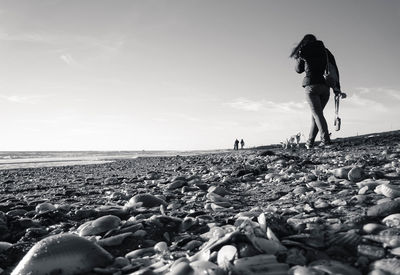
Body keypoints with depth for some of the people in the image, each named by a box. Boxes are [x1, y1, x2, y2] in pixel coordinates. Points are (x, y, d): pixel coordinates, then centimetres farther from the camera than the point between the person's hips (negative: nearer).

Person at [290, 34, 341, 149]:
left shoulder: (303, 50, 6)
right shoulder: (325, 51, 16)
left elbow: (299, 70, 17)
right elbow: (335, 69, 8)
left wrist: (298, 59, 34)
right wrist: (337, 87, 7)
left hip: (312, 85, -5)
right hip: (325, 87, 5)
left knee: (317, 113, -9)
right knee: (316, 113, 11)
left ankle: (326, 139, -21)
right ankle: (310, 141, 14)